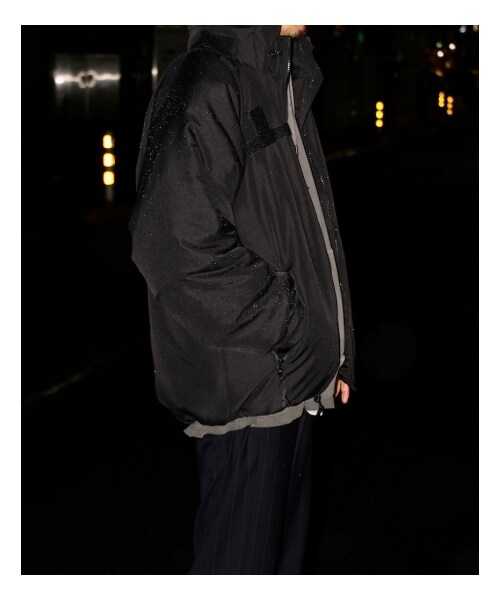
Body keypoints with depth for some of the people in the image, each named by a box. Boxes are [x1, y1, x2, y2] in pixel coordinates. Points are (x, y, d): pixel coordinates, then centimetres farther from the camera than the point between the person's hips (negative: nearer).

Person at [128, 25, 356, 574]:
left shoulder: (283, 90, 12)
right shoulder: (205, 90, -17)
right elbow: (179, 246, -24)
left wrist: (333, 354, 14)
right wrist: (286, 330, -17)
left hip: (295, 371, 9)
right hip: (247, 378, -8)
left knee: (284, 531, 17)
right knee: (241, 551, 3)